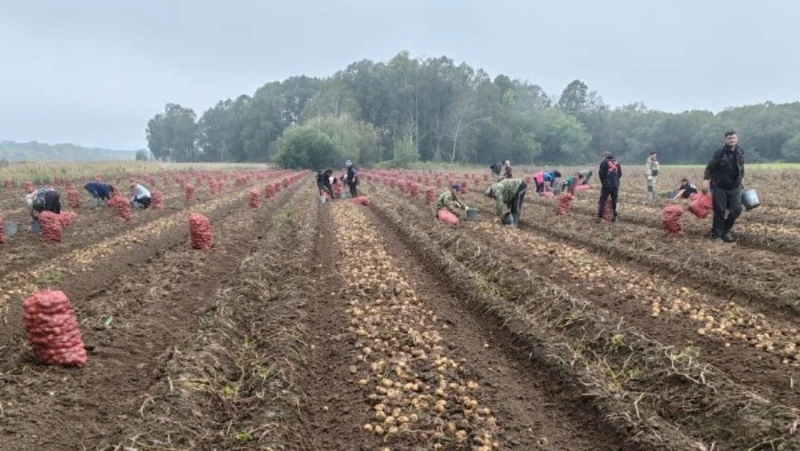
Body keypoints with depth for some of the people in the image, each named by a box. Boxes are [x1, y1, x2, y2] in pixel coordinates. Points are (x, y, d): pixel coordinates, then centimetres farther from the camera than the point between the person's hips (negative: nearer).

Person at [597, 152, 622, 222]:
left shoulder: (604, 162, -5)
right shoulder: (617, 163, 10)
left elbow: (601, 174, -5)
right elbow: (620, 174, 12)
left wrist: (603, 182, 10)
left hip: (606, 185, -4)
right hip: (615, 185, 5)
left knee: (602, 201, -3)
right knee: (614, 201, 14)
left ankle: (600, 217, -9)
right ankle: (615, 216, 15)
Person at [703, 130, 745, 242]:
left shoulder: (740, 152, 3)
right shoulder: (719, 153, -12)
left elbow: (741, 168, 17)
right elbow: (709, 168, -15)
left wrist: (741, 178, 18)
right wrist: (706, 180, -27)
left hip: (735, 187, 4)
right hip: (719, 187, -4)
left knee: (736, 209, -3)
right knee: (719, 211, -2)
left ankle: (726, 230, 16)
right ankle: (716, 234, 9)